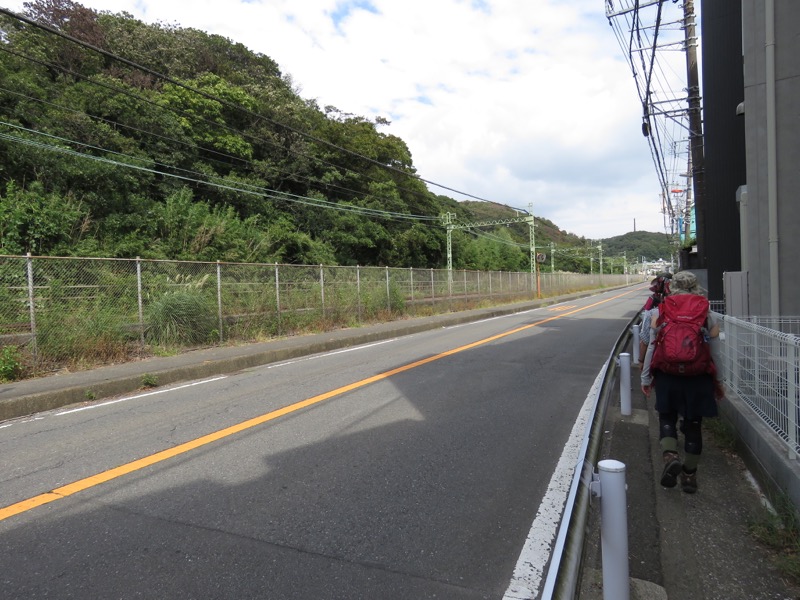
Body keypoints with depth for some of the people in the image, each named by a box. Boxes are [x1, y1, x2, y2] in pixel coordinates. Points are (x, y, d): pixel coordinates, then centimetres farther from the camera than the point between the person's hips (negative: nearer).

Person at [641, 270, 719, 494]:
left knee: (667, 418, 15)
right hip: (698, 376, 1)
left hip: (668, 375, -1)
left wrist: (645, 377, 4)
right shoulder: (704, 314, -1)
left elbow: (652, 346, -4)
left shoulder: (659, 313, -4)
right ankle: (689, 475, 20)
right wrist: (716, 382, 9)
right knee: (693, 424, 12)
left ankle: (670, 456, -10)